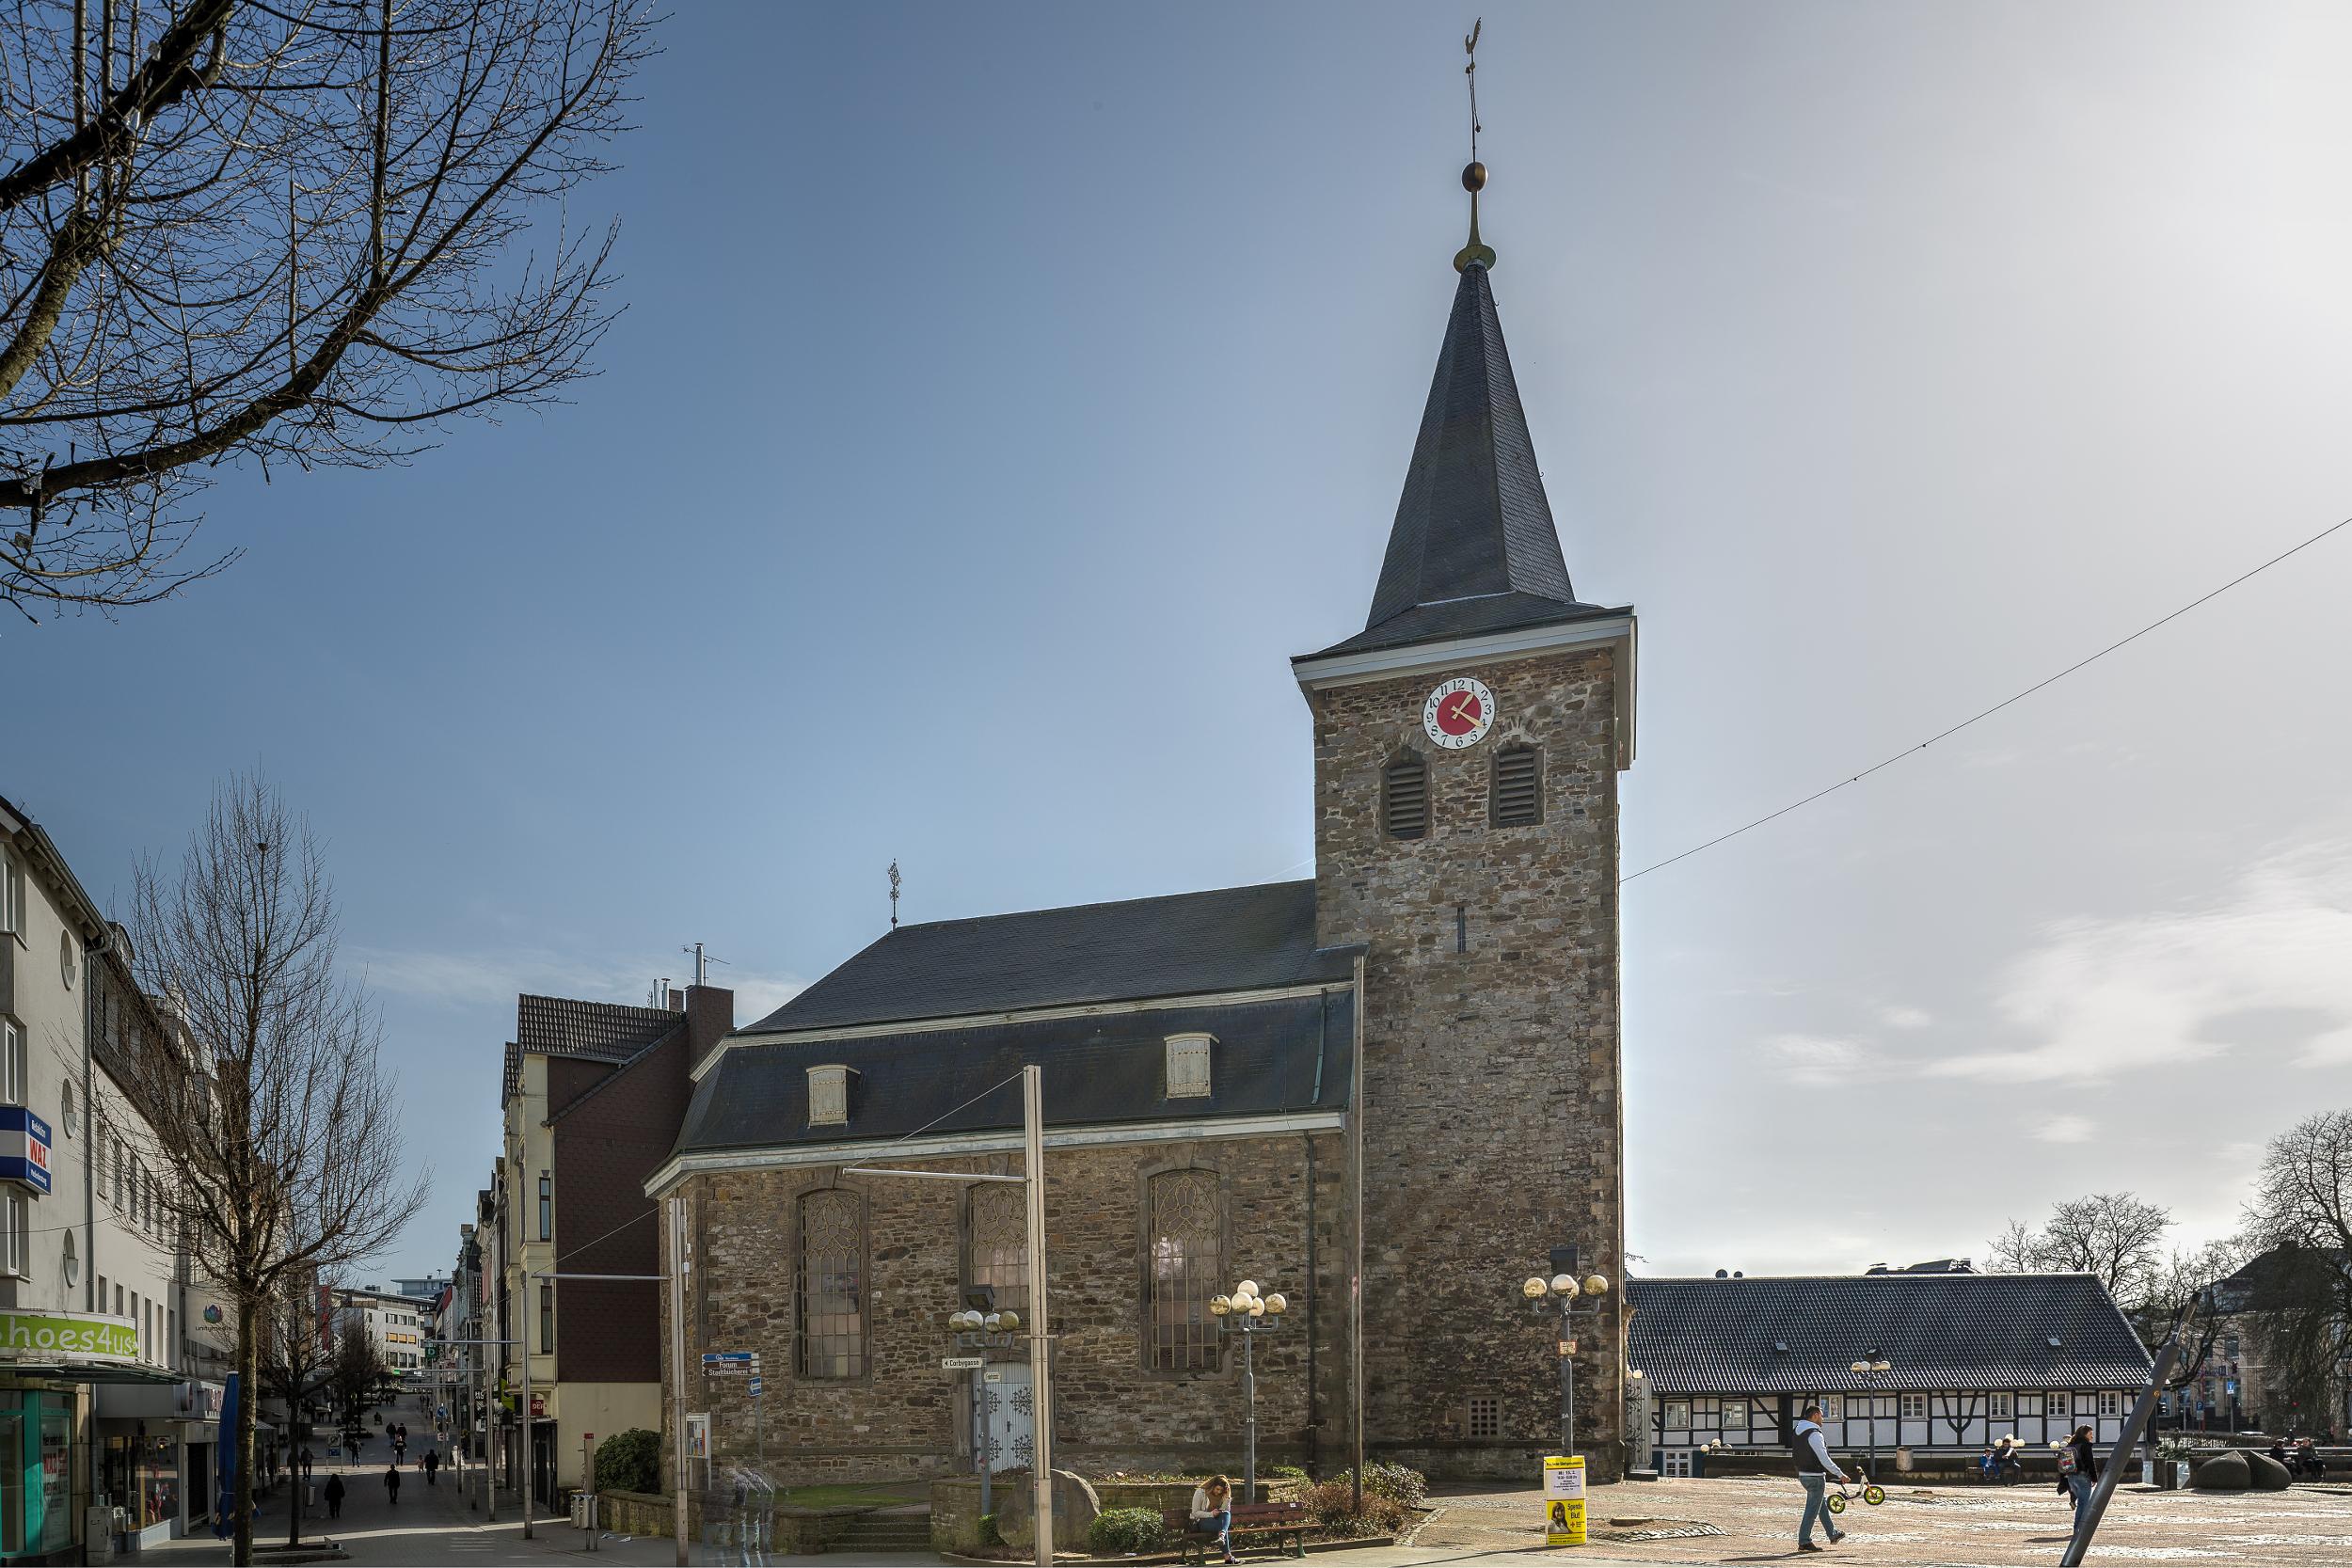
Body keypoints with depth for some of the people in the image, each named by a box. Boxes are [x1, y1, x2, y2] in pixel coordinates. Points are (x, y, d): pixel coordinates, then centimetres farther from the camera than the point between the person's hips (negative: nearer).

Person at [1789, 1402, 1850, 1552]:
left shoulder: (1796, 1432, 8)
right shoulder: (1814, 1434, -20)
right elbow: (1824, 1459, -22)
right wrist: (1840, 1474, -17)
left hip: (1803, 1475, 9)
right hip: (1816, 1476, -9)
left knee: (1823, 1503, 23)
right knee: (1812, 1510, -2)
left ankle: (1833, 1534, 35)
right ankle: (1804, 1542, 0)